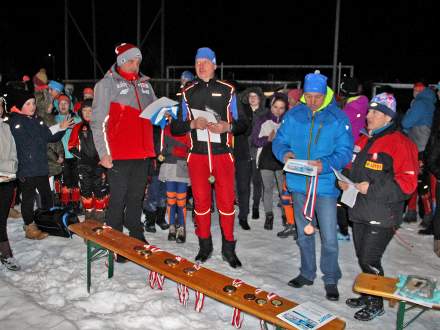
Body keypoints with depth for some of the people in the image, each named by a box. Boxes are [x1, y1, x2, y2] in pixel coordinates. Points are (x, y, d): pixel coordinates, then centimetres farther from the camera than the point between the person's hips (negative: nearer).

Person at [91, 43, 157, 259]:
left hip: (142, 152, 6)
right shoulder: (107, 84, -2)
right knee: (118, 199, -1)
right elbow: (98, 121, -6)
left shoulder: (145, 84, 15)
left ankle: (136, 237, 27)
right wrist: (103, 152, -13)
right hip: (119, 154, -5)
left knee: (137, 196, 14)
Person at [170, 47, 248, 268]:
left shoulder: (227, 90, 5)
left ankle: (228, 248, 14)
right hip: (197, 155, 2)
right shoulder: (188, 93, 10)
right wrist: (192, 124, -11)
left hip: (222, 153, -1)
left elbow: (242, 123, 6)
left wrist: (227, 127, -14)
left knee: (226, 200, 0)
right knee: (201, 200, 6)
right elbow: (175, 128, 9)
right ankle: (205, 246, 20)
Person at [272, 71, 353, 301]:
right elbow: (279, 141, 6)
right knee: (303, 233, 18)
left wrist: (325, 165, -28)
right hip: (299, 184, 4)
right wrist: (284, 153, -17)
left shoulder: (338, 118, -7)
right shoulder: (293, 116, 2)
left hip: (325, 185, -3)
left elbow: (344, 152, -11)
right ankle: (307, 273, 36)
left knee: (329, 238, 1)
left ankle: (331, 279, 23)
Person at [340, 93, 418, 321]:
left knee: (370, 261, 0)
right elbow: (352, 168, 23)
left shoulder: (399, 143, -13)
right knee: (362, 257, 17)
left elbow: (407, 183, -17)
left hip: (381, 216, -7)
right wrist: (344, 180, 1)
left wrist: (372, 189, -21)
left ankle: (376, 304, 20)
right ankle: (367, 295, 36)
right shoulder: (363, 140, 10)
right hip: (359, 212, 7)